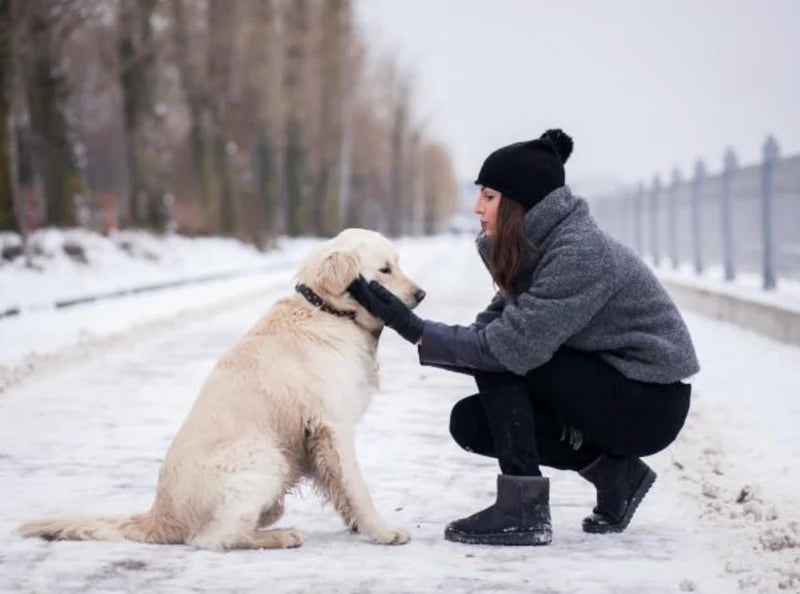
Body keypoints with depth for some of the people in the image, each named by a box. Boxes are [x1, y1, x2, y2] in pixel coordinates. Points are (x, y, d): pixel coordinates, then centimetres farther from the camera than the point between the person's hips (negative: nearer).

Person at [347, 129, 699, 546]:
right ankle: (611, 470, 8)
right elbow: (490, 329, 0)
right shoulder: (531, 249, 4)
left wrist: (417, 331, -28)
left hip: (650, 405, -9)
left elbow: (514, 344, -30)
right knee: (470, 422, 0)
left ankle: (524, 511, -17)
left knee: (499, 357, -20)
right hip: (607, 392, 9)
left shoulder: (580, 253, -25)